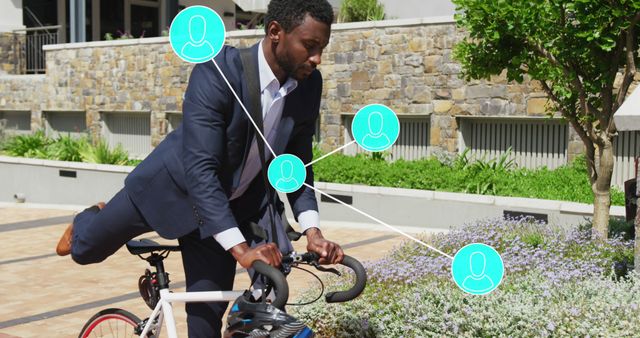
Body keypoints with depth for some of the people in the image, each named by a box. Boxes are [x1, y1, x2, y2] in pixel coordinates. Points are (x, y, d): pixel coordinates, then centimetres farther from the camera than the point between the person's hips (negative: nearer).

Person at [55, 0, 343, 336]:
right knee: (84, 250, 16)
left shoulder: (308, 85, -14)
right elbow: (200, 169, -35)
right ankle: (88, 221, 53)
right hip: (176, 185, -3)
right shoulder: (217, 72, -31)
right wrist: (241, 249, -43)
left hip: (236, 205, 3)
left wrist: (312, 230, -19)